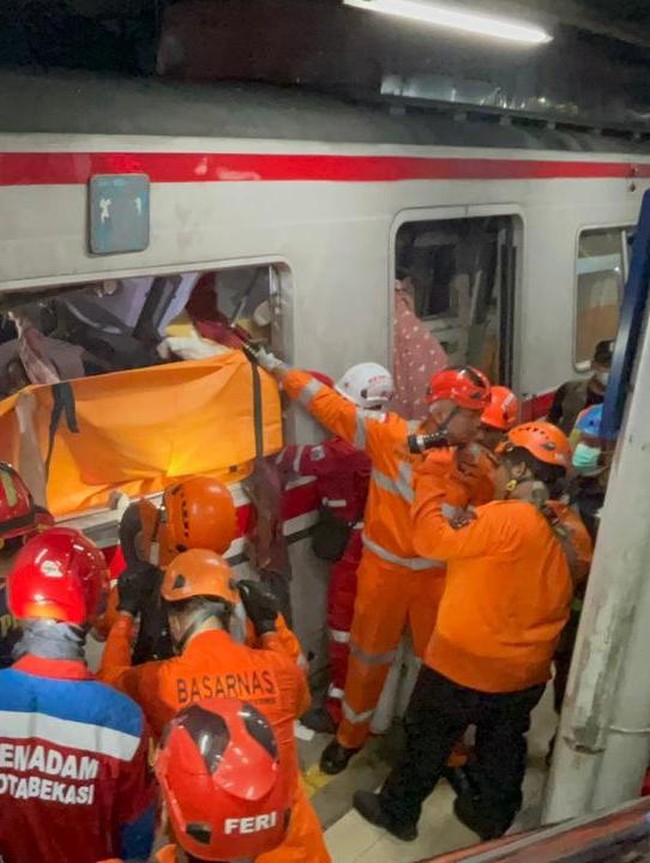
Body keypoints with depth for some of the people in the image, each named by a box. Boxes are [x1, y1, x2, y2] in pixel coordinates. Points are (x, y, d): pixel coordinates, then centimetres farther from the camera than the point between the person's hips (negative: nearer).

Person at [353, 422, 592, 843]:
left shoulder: (504, 521, -28)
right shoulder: (571, 534, -4)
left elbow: (433, 539, -24)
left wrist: (429, 475, -15)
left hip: (464, 666, -6)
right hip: (527, 673, 6)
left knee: (428, 742, 16)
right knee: (504, 750, 25)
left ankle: (398, 812, 34)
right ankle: (493, 819, 43)